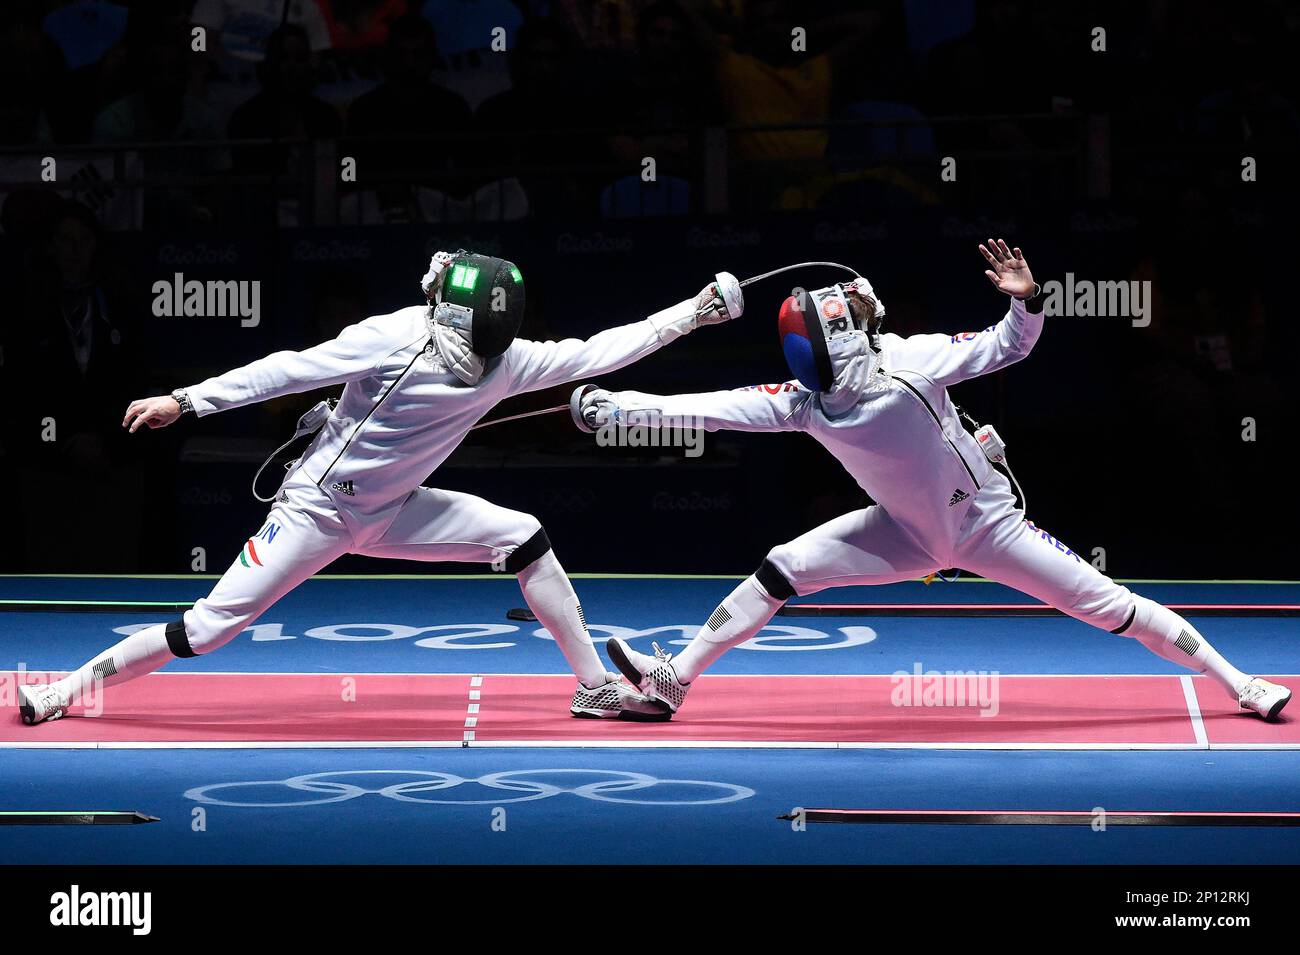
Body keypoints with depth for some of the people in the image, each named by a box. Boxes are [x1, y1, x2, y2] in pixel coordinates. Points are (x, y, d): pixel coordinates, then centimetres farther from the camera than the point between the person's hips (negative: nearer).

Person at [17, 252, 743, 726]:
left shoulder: (504, 362, -10)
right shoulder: (394, 339, -28)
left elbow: (597, 354, -6)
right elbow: (288, 371, -27)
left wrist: (692, 314, -10)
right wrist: (185, 403, -30)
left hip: (388, 513, 6)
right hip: (317, 511, -6)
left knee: (524, 539, -6)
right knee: (206, 633, -9)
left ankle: (596, 685, 3)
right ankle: (69, 689, 7)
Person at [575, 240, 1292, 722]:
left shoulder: (908, 362, -26)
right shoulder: (804, 401, -14)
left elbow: (1008, 347, -23)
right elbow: (714, 408, -15)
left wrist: (1025, 301, -44)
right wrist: (618, 407, -20)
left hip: (986, 524, -4)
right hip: (910, 533, 4)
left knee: (1105, 605, -7)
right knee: (781, 571, -6)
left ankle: (1234, 681, 4)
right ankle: (673, 681, 3)